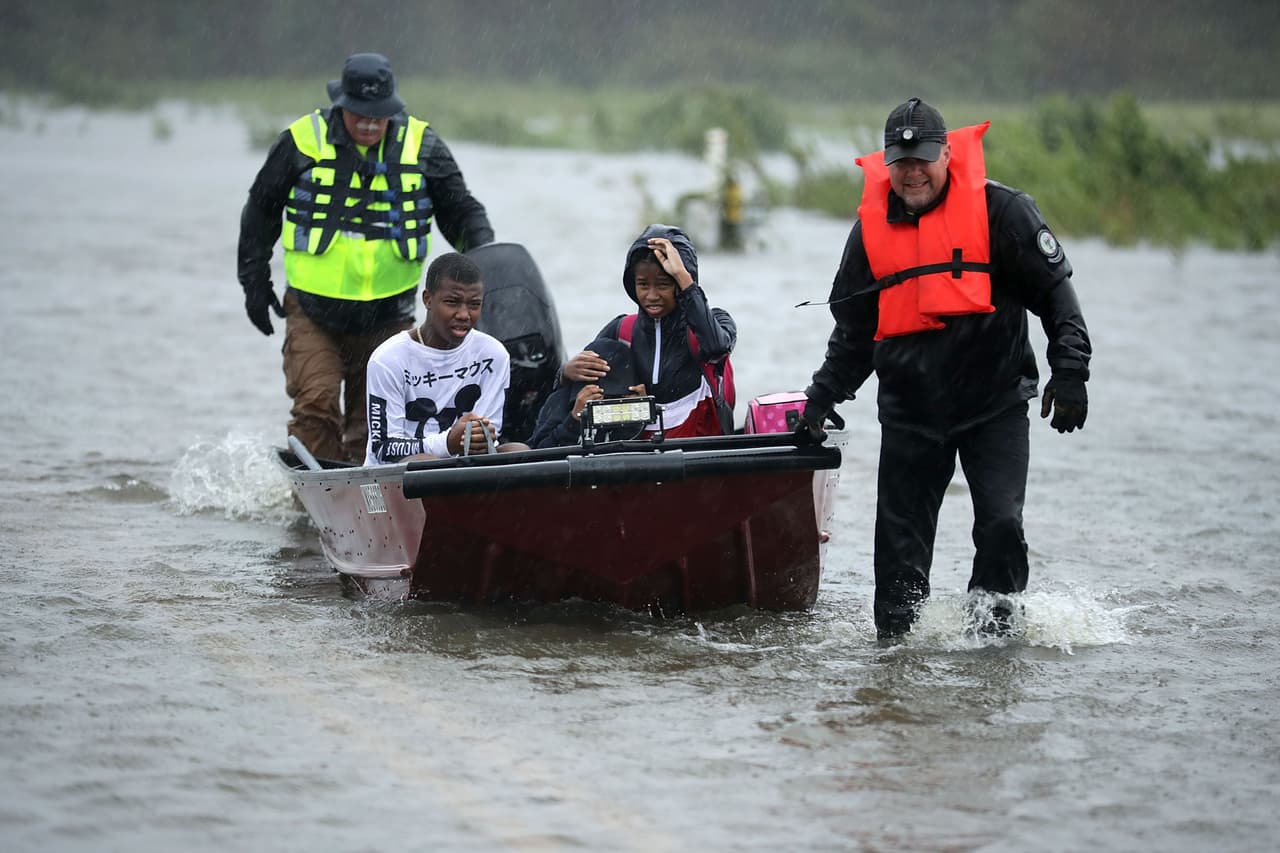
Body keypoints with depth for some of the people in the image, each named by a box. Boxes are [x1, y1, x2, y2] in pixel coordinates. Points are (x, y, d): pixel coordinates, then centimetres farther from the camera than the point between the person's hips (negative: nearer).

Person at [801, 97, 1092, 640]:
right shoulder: (872, 227, 8)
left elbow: (1053, 287, -2)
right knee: (901, 540, 4)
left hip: (995, 404, -3)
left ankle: (994, 626, 3)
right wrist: (824, 394, 14)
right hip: (909, 408, 3)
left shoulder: (999, 209, -4)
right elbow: (853, 328, 19)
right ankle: (893, 639, 16)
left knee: (1001, 525, -14)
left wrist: (1069, 371, -10)